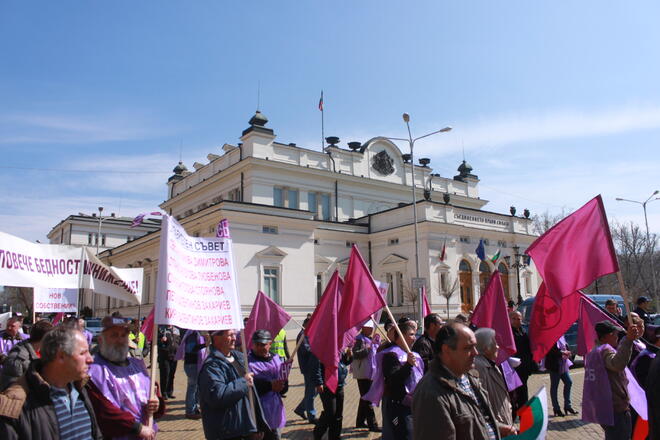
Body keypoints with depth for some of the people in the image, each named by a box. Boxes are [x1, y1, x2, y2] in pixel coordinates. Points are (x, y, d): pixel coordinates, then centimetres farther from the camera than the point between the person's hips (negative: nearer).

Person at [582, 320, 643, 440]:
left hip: (601, 407, 10)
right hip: (616, 409, -10)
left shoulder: (593, 352, 15)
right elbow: (618, 364, -39)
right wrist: (628, 339, -47)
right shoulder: (606, 350, -17)